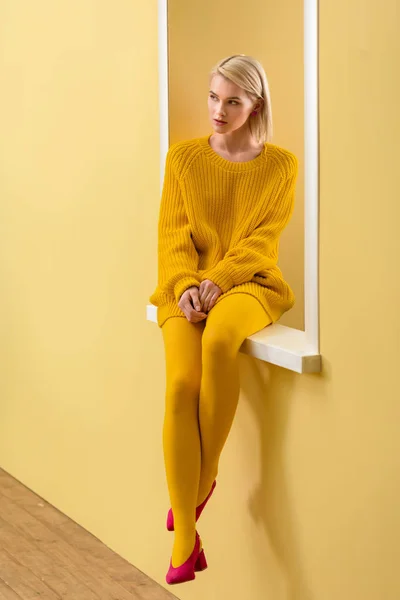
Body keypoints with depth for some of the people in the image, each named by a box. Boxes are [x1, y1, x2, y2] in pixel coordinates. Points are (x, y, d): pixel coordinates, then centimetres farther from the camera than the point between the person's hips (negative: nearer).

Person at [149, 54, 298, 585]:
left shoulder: (280, 165, 4)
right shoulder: (184, 156, 8)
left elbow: (262, 240, -3)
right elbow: (174, 232, 3)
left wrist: (218, 281, -18)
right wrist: (185, 284, -15)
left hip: (248, 283, -1)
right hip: (189, 287, 2)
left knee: (220, 337, -37)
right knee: (181, 384, -26)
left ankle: (204, 478, -17)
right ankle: (185, 538, -22)